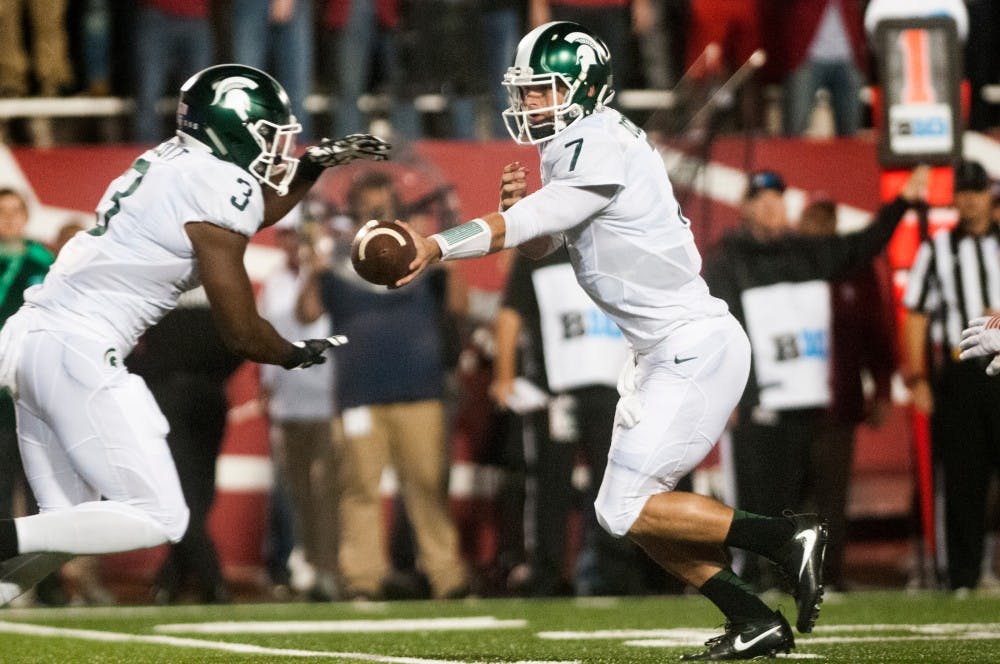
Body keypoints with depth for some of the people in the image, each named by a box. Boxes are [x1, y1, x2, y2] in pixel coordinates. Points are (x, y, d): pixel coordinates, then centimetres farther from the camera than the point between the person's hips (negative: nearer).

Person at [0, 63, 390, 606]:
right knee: (158, 519, -7)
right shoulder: (217, 186, -10)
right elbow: (241, 332, -6)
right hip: (79, 351, -9)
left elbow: (252, 213, 38)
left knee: (68, 528, 13)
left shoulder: (172, 162, 16)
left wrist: (316, 164, 28)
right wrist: (298, 355, 13)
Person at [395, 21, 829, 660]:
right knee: (637, 511, 10)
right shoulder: (579, 148, 15)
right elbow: (539, 244, 20)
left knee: (627, 507, -11)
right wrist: (520, 202, 0)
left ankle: (788, 536, -5)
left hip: (696, 349, -10)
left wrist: (435, 246, -17)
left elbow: (527, 225, -19)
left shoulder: (602, 147, -16)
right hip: (666, 351, 10)